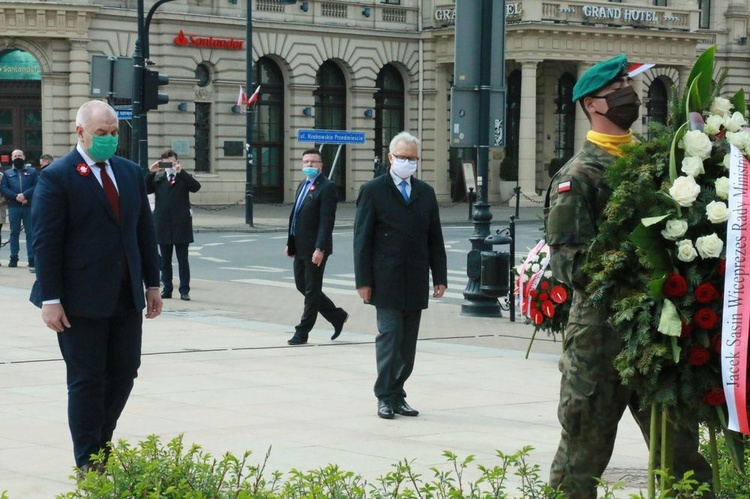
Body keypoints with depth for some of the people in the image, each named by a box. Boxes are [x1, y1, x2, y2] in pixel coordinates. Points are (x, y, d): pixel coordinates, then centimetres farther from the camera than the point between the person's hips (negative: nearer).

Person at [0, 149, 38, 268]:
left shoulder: (32, 172, 11)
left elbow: (37, 186, -2)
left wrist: (25, 195, -16)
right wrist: (16, 196, -13)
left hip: (29, 207, -1)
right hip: (14, 207, 1)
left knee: (30, 233, -2)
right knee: (14, 233, 5)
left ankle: (32, 259, 0)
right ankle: (13, 258, 9)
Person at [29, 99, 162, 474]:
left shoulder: (131, 172, 10)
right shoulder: (57, 177, -8)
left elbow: (144, 230, 14)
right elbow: (45, 242, -11)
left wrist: (152, 283, 11)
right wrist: (50, 299, -15)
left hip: (126, 297, 6)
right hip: (82, 300, -6)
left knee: (124, 373, 10)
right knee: (87, 381, 2)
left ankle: (102, 443, 28)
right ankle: (89, 463, 13)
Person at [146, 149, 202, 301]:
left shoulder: (184, 177, 3)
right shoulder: (158, 178, 11)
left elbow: (196, 187, -15)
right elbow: (145, 190, -2)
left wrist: (180, 172, -20)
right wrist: (150, 173, -13)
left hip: (181, 226, -3)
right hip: (163, 225, 3)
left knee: (183, 260, 0)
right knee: (165, 260, 9)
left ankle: (184, 290, 2)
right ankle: (167, 289, 16)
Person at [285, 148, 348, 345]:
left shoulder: (327, 187, -12)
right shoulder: (302, 185, 14)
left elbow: (327, 221, -18)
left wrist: (320, 249, -24)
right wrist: (290, 243, 15)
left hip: (314, 249, -9)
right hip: (300, 247, 9)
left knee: (311, 290, 1)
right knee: (302, 285, 14)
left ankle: (302, 332, 9)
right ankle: (337, 316, 27)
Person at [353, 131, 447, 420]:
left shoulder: (425, 193, 14)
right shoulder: (372, 191, 0)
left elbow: (435, 238, 14)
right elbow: (362, 239, -3)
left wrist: (440, 277, 7)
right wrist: (363, 280, -9)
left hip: (416, 283, 5)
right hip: (386, 281, -4)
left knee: (408, 342, 6)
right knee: (389, 336, -7)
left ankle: (397, 395, 14)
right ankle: (386, 397, 1)